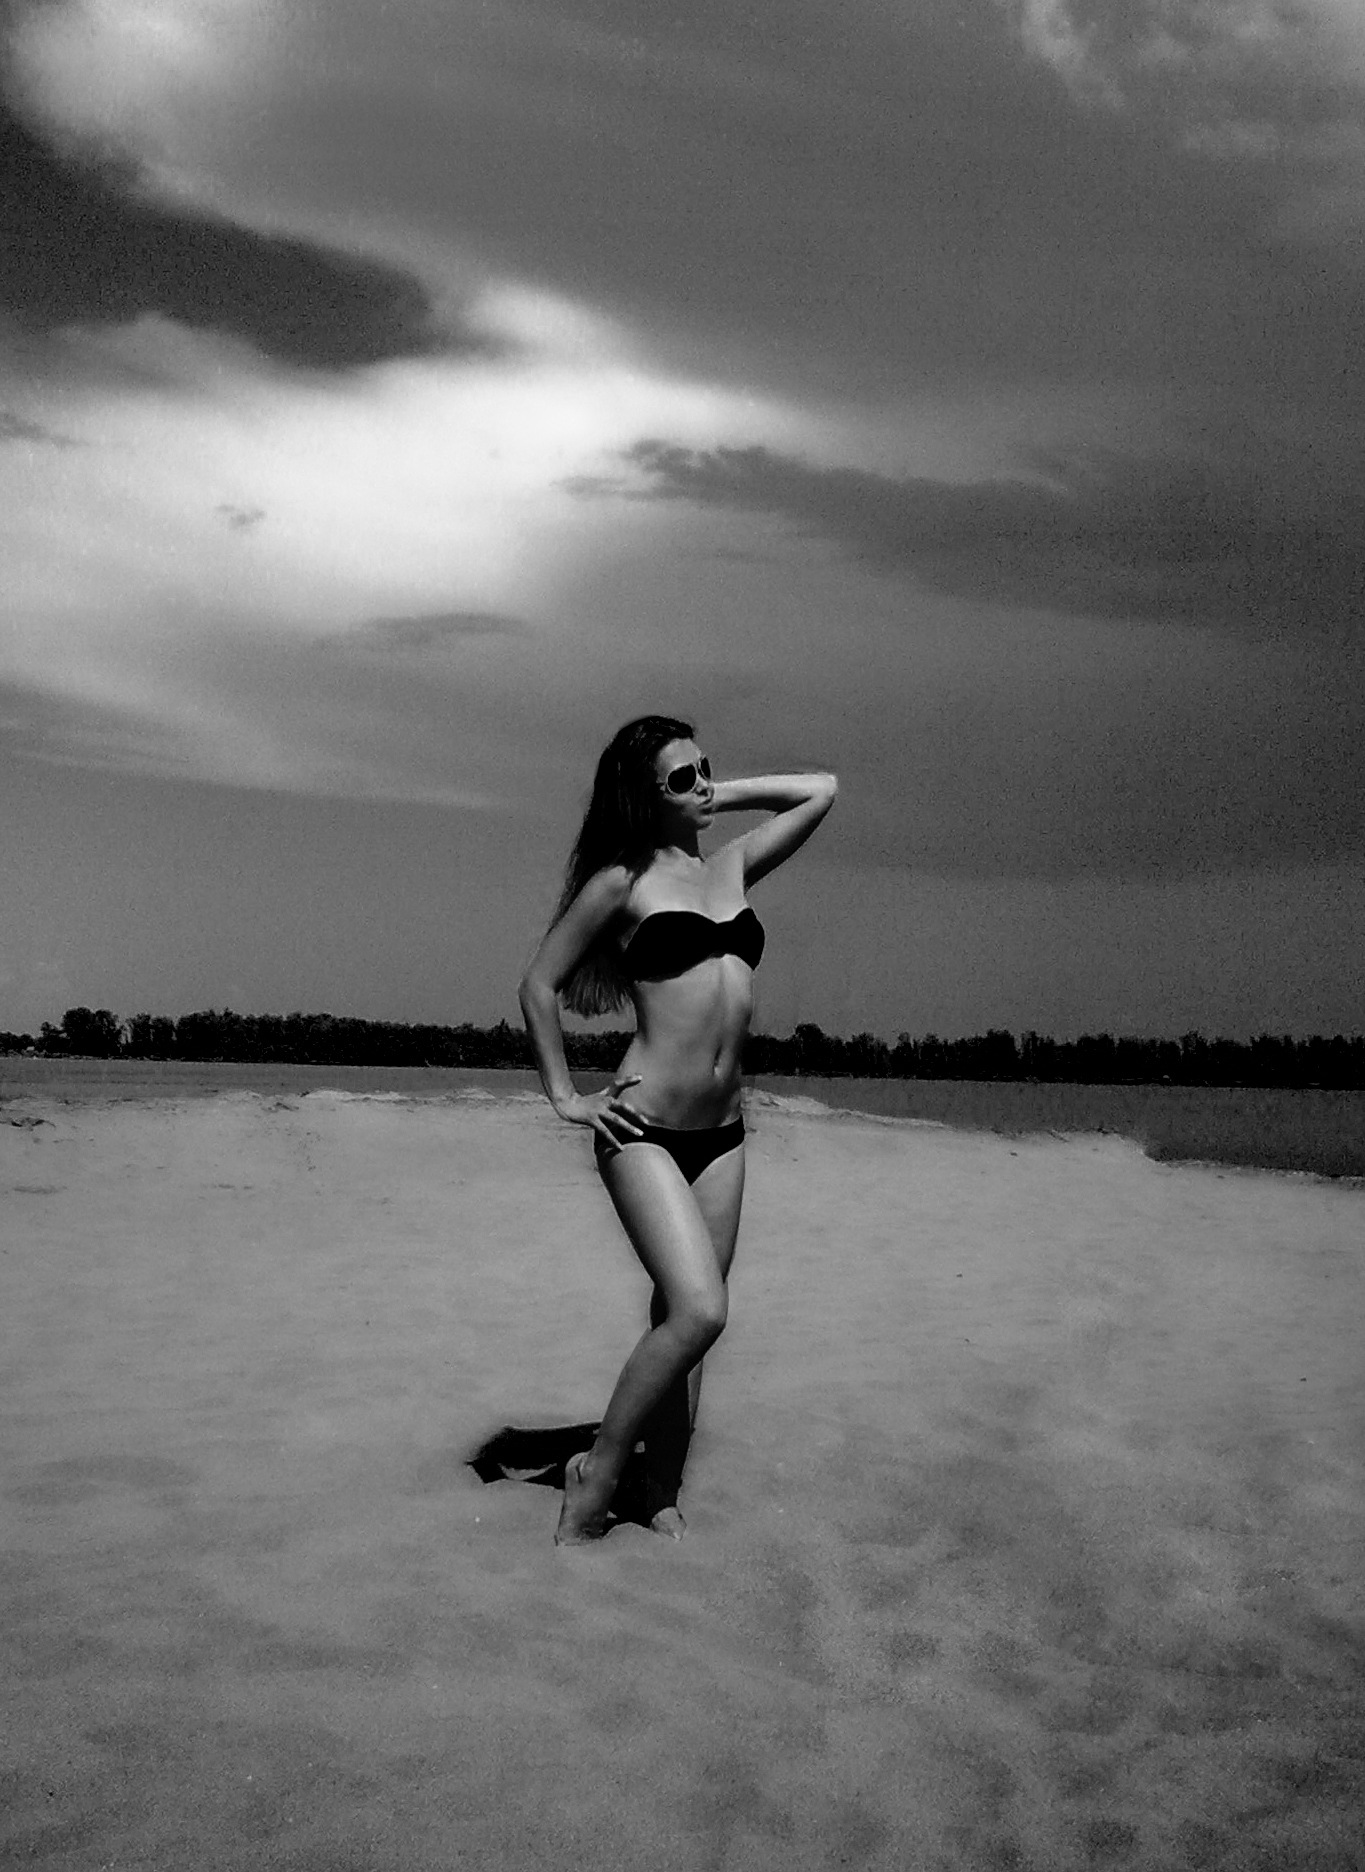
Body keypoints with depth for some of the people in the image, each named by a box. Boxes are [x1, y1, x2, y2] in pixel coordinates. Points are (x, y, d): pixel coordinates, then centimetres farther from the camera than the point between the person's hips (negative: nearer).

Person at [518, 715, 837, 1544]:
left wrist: (724, 795, 15)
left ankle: (662, 1497, 20)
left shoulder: (732, 867, 11)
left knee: (683, 1321, 8)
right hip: (644, 1128, -6)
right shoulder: (622, 881, -4)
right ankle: (596, 1475, 0)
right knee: (699, 1311, -17)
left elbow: (822, 789, 20)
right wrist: (565, 1097, 0)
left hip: (722, 1133, 6)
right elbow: (539, 984, 2)